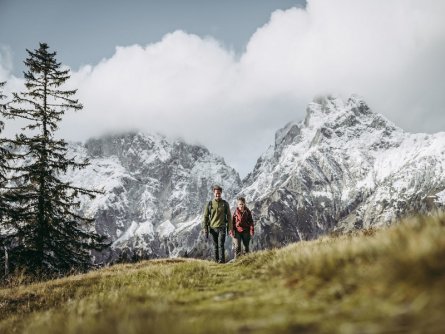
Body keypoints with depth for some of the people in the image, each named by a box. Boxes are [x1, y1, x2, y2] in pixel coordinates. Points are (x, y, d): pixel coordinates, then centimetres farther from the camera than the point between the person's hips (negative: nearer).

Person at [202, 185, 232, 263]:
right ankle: (217, 260, 14)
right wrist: (205, 230, 0)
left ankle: (222, 260, -15)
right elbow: (205, 217, 5)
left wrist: (230, 229, 3)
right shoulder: (209, 204, 3)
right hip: (213, 228, 2)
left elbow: (229, 216, 8)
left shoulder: (225, 204, 3)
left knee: (221, 245, -13)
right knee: (215, 246, 8)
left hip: (222, 228, -2)